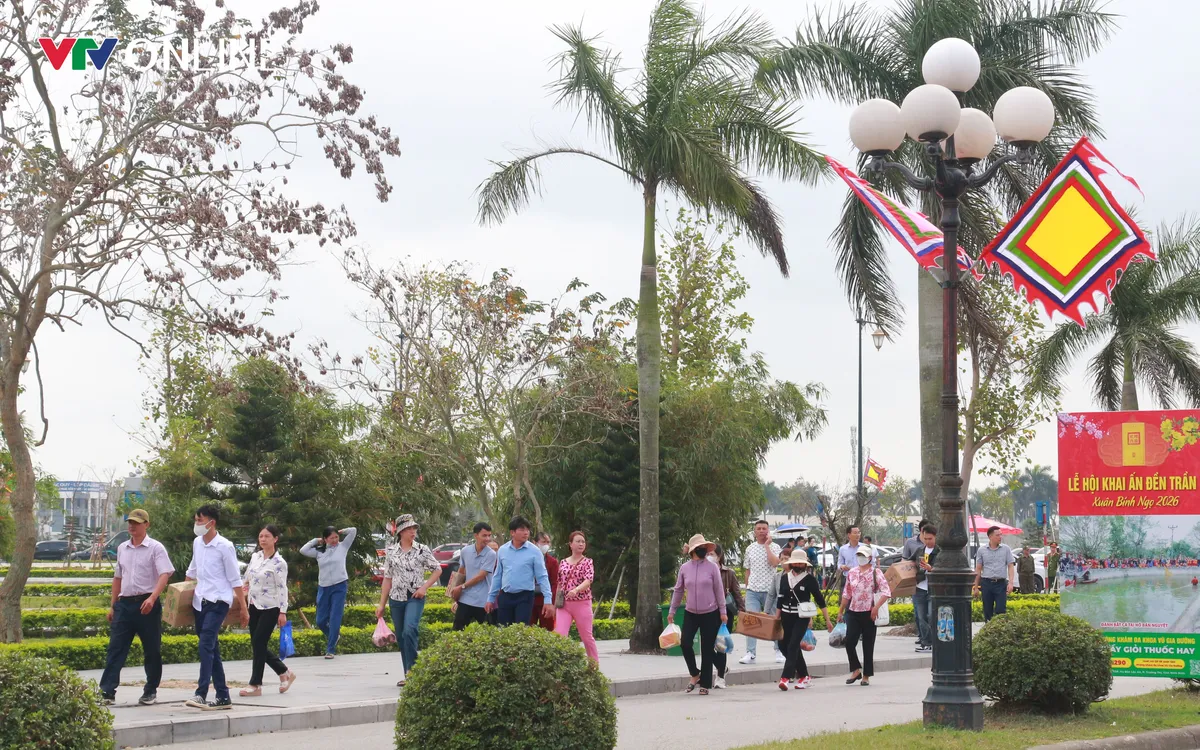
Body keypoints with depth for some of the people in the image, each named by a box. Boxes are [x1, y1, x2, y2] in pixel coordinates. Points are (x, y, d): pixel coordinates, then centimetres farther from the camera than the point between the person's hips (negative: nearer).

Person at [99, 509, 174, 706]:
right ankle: (107, 691, -5)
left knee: (152, 650, 4)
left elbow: (165, 574, -15)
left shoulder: (155, 548, -5)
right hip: (124, 603, 5)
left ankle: (151, 691, 15)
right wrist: (113, 605, 18)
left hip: (146, 604, -5)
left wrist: (152, 598, -29)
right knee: (115, 648, -2)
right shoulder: (122, 548, 14)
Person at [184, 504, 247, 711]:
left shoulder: (224, 547, -10)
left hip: (217, 602, -7)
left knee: (206, 645, -21)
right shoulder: (197, 543, 10)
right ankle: (223, 697, 13)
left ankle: (201, 694, -27)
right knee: (212, 649, 8)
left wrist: (243, 609, -6)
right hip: (199, 601, 7)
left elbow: (235, 580, -7)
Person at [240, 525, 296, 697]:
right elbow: (248, 580, 17)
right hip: (255, 606, 7)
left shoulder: (279, 562, -11)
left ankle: (255, 685, -1)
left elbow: (282, 588, -13)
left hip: (270, 608, -7)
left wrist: (283, 612, -16)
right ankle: (285, 673, 23)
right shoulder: (255, 557, 8)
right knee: (257, 644, 7)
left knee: (258, 643, -8)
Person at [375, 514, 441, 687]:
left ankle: (411, 671, -18)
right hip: (396, 599, 3)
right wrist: (381, 604, 9)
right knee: (401, 638, 7)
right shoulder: (392, 551, 6)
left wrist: (425, 587, -8)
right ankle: (408, 676, 16)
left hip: (415, 598, -3)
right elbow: (387, 579, 10)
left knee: (409, 631, -24)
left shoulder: (422, 550, -1)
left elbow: (437, 570, 6)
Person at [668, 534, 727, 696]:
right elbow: (678, 590, 10)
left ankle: (705, 684, 11)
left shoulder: (712, 567, -4)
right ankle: (695, 674, 12)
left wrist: (723, 612, -4)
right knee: (685, 644, -12)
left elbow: (719, 590, -2)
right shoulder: (684, 568, 2)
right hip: (691, 613, 2)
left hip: (710, 614, -2)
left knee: (707, 649, 2)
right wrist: (672, 611, 10)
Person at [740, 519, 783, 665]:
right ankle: (751, 653, -2)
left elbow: (774, 562, -20)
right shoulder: (750, 549, 10)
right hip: (753, 590, 3)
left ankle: (779, 651, 16)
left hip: (770, 590, -3)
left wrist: (766, 545, -14)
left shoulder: (774, 547, 0)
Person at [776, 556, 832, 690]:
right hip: (787, 617, 5)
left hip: (802, 617, -5)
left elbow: (819, 599, -4)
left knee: (793, 646, -15)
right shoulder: (784, 578, 7)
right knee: (789, 647, 9)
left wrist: (827, 620, -6)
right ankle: (804, 676, 22)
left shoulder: (809, 579, -5)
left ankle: (786, 678, -21)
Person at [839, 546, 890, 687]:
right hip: (853, 612, 4)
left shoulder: (876, 572, -4)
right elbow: (846, 594, 18)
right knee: (849, 642, -7)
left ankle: (866, 676, 11)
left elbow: (886, 592, -11)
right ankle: (856, 670, 11)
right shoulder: (852, 573, 10)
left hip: (869, 613, -4)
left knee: (868, 646, 3)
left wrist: (876, 607, -20)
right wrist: (841, 611, 18)